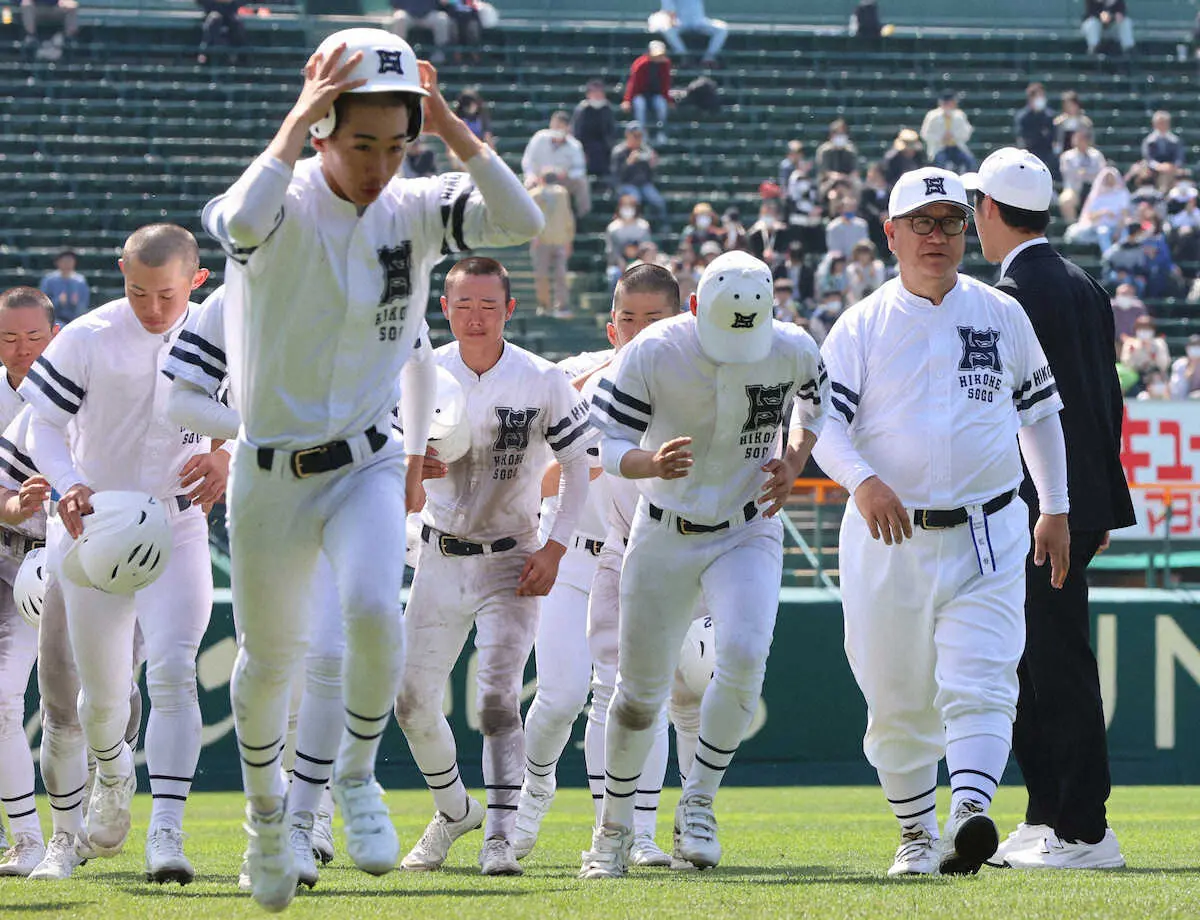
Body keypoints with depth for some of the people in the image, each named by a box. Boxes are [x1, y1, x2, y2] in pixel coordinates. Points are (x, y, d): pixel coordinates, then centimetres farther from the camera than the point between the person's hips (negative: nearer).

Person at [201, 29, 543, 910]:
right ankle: (266, 806, 39)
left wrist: (450, 127, -21)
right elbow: (239, 223, -39)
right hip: (272, 473, -1)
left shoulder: (415, 211, -4)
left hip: (368, 466, 1)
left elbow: (522, 221, -19)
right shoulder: (286, 208, -14)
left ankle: (357, 775, -1)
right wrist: (296, 123, -31)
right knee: (270, 656, 11)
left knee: (374, 609, -26)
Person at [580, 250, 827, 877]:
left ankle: (698, 802, -8)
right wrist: (651, 463, -37)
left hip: (748, 533, 0)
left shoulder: (793, 351, -12)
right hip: (663, 537, 0)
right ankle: (613, 829, 25)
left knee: (743, 655, -25)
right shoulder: (652, 354, -18)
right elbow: (611, 447, -14)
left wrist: (793, 462, -6)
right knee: (640, 688, 5)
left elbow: (816, 402, 12)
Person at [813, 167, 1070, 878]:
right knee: (897, 701, 7)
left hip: (987, 536, 0)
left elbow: (1039, 411, 19)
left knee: (979, 687, -18)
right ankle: (916, 835, 23)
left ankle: (970, 818, -32)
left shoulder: (1003, 316, 8)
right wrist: (863, 480, -27)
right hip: (888, 533, 0)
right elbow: (824, 422, -8)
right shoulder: (862, 326, 2)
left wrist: (1056, 510, 17)